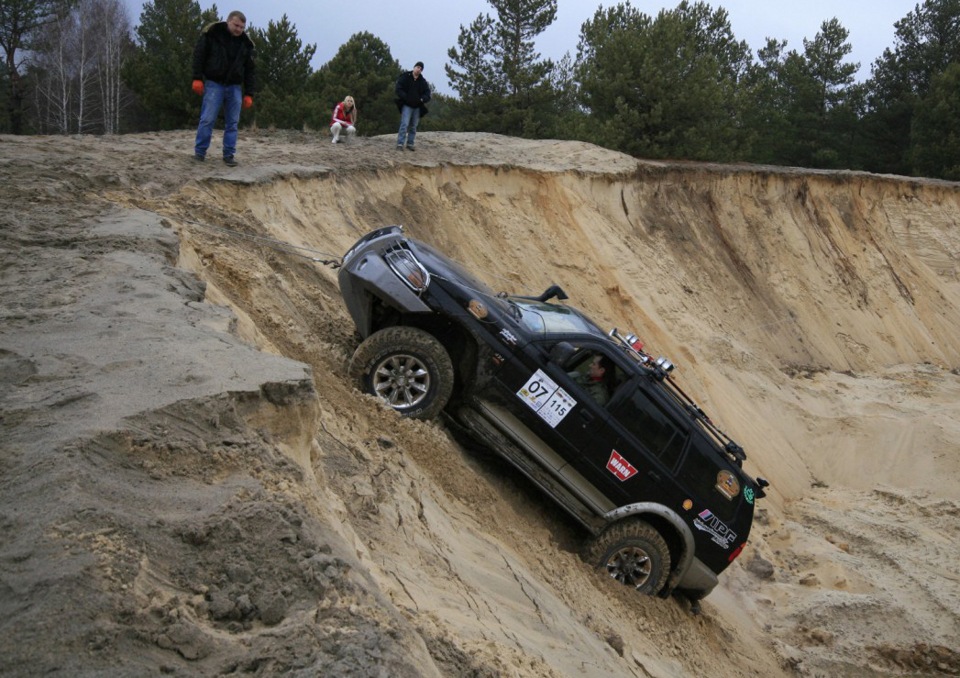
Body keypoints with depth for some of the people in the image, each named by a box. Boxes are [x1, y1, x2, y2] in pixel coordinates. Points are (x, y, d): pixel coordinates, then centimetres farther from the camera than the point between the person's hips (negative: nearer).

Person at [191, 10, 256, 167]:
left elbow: (250, 70, 9)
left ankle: (229, 155, 7)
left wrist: (249, 94, 4)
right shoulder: (212, 33, -5)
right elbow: (199, 54, -2)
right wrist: (197, 78, -10)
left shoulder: (246, 43, 6)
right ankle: (199, 152, 0)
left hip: (234, 86, 4)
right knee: (207, 119, -8)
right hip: (214, 83, -3)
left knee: (232, 123, 1)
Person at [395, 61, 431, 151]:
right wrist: (406, 97, -19)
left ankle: (410, 144, 16)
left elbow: (427, 93, 7)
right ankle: (400, 144, -16)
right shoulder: (405, 77, -2)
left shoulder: (423, 81, 9)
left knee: (413, 126, 8)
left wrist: (422, 99, -13)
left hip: (417, 107, 5)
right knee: (404, 124, -14)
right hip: (407, 105, -5)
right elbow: (399, 89, -7)